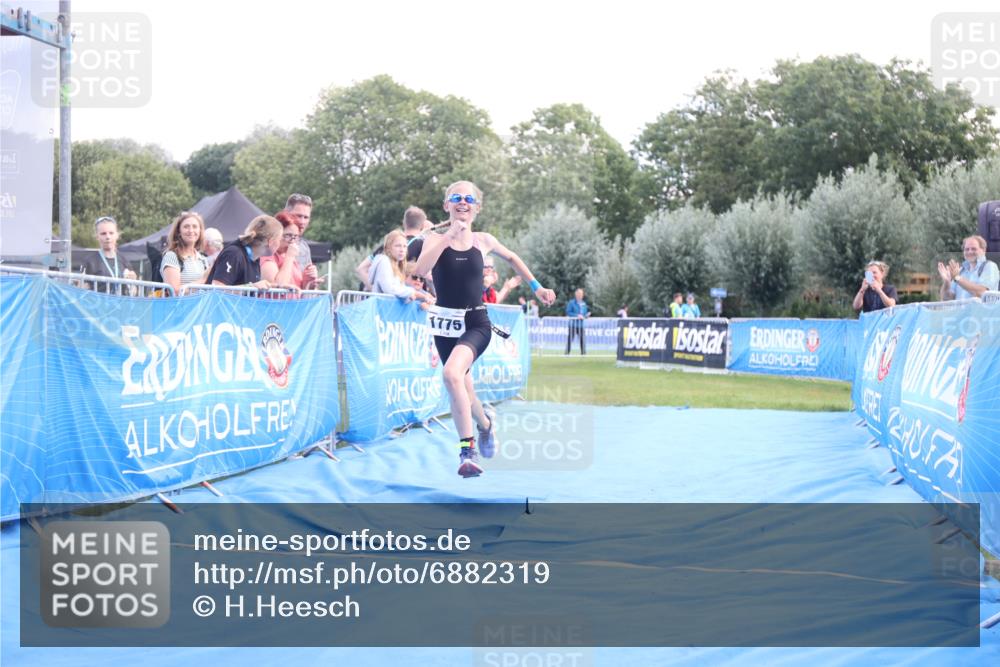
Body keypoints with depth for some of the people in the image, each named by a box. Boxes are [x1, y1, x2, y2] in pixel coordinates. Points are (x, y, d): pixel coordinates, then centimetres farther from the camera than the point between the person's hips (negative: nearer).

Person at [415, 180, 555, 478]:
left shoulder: (483, 241, 3)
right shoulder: (435, 239, -2)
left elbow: (512, 258, 23)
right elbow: (421, 269, -22)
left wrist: (536, 287, 21)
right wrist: (449, 236, -26)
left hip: (476, 323, -2)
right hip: (446, 322, 2)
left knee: (452, 373, -28)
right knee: (461, 390, 12)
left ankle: (467, 449, -20)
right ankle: (485, 423, 44)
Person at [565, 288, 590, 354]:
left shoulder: (584, 303, 14)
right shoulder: (571, 302, -4)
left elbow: (585, 313, 22)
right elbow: (568, 312, -10)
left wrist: (587, 315, -2)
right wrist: (577, 316, -17)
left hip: (581, 325, 5)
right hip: (573, 324, -5)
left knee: (583, 339, -2)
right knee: (570, 339, -6)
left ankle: (583, 352, 4)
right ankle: (567, 353, 0)